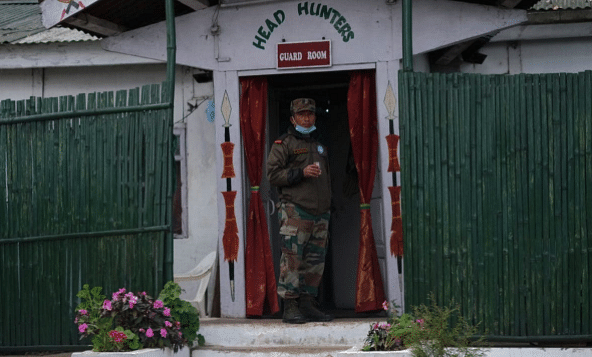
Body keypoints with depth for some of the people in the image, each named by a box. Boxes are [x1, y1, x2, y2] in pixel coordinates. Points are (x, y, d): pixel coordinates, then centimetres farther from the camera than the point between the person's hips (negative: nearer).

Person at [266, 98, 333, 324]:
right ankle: (290, 308, -9)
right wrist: (301, 173, -16)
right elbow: (272, 174, -6)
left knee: (315, 262, 5)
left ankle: (308, 305, 10)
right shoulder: (284, 144, 3)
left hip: (320, 214, 7)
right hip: (295, 212, -7)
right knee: (292, 261, -10)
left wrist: (328, 210, 24)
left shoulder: (319, 146, 24)